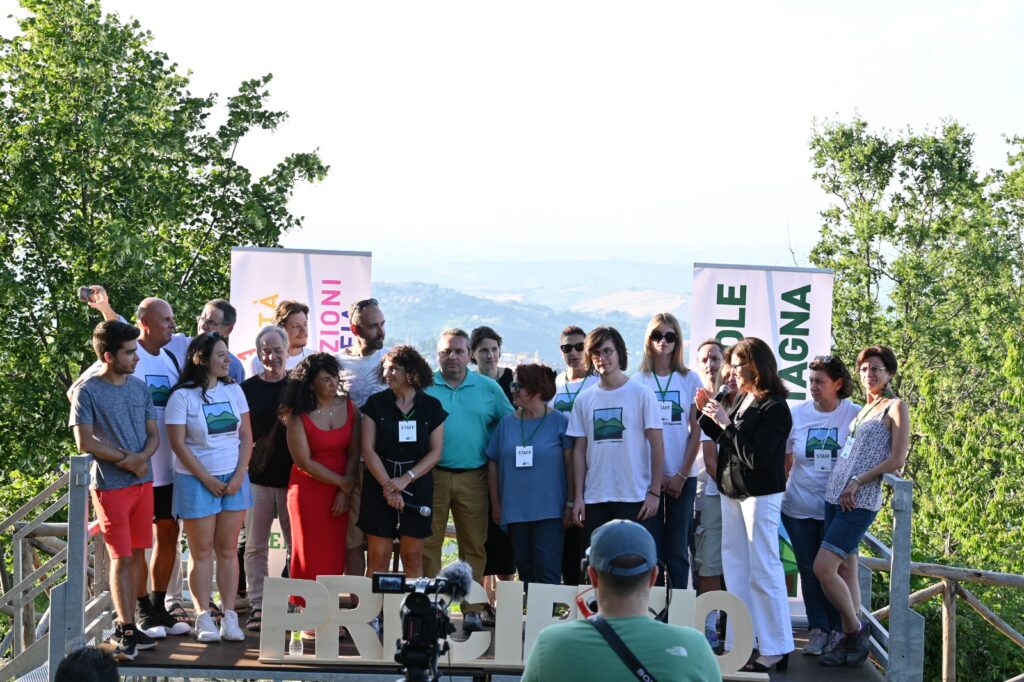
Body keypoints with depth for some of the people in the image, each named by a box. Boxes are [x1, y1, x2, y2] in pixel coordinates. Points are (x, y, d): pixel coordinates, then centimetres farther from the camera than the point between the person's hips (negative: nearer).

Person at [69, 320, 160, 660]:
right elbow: (84, 442, -12)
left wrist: (141, 458, -13)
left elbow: (153, 435, 8)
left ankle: (126, 627, 15)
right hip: (110, 485, -5)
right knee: (121, 558, -5)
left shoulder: (140, 388, 8)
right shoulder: (88, 391, -8)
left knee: (137, 554, 7)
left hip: (143, 482, 5)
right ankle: (126, 629, 0)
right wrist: (127, 459, -12)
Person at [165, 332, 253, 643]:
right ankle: (204, 618, 5)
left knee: (228, 550, 5)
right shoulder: (182, 396, -7)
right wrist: (207, 479, -11)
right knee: (201, 552, 0)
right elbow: (178, 443, -9)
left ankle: (229, 616, 7)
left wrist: (239, 475, -5)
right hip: (197, 480, -4)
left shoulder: (233, 390, 7)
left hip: (234, 478, 4)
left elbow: (246, 436, 7)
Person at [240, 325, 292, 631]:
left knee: (297, 545, 4)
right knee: (256, 546, 4)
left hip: (292, 478, 0)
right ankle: (257, 606, 10)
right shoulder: (247, 388, 5)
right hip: (256, 478, 0)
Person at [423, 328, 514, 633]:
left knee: (474, 546, 2)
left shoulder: (488, 388, 8)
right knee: (428, 544, 1)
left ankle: (472, 610, 7)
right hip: (432, 476, -1)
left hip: (473, 478, 1)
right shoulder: (424, 387, 4)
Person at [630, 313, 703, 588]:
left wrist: (682, 474, -5)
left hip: (682, 476, 0)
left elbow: (696, 431, 3)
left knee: (677, 549, 3)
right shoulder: (637, 381, 4)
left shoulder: (689, 379, 4)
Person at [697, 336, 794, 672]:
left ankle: (775, 650, 0)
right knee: (734, 568, 13)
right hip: (731, 492, 9)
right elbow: (725, 440, 17)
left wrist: (726, 423, -22)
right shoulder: (742, 399, 7)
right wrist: (708, 414, 3)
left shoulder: (774, 408, -16)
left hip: (760, 495, -9)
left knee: (764, 571, -5)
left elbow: (755, 457, -22)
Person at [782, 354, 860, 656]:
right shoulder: (797, 415, 1)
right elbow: (785, 460, 10)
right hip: (799, 508, 3)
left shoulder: (856, 416, -7)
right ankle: (818, 628, 20)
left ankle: (837, 629, 19)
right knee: (809, 569, 8)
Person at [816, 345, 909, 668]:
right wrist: (843, 484, 10)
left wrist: (858, 482, -14)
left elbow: (897, 459, -10)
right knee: (845, 571, 6)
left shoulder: (895, 407, -2)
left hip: (859, 502, -7)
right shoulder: (862, 410, 19)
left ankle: (855, 630, 2)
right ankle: (849, 642, 10)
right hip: (835, 497, 7)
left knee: (823, 567, -13)